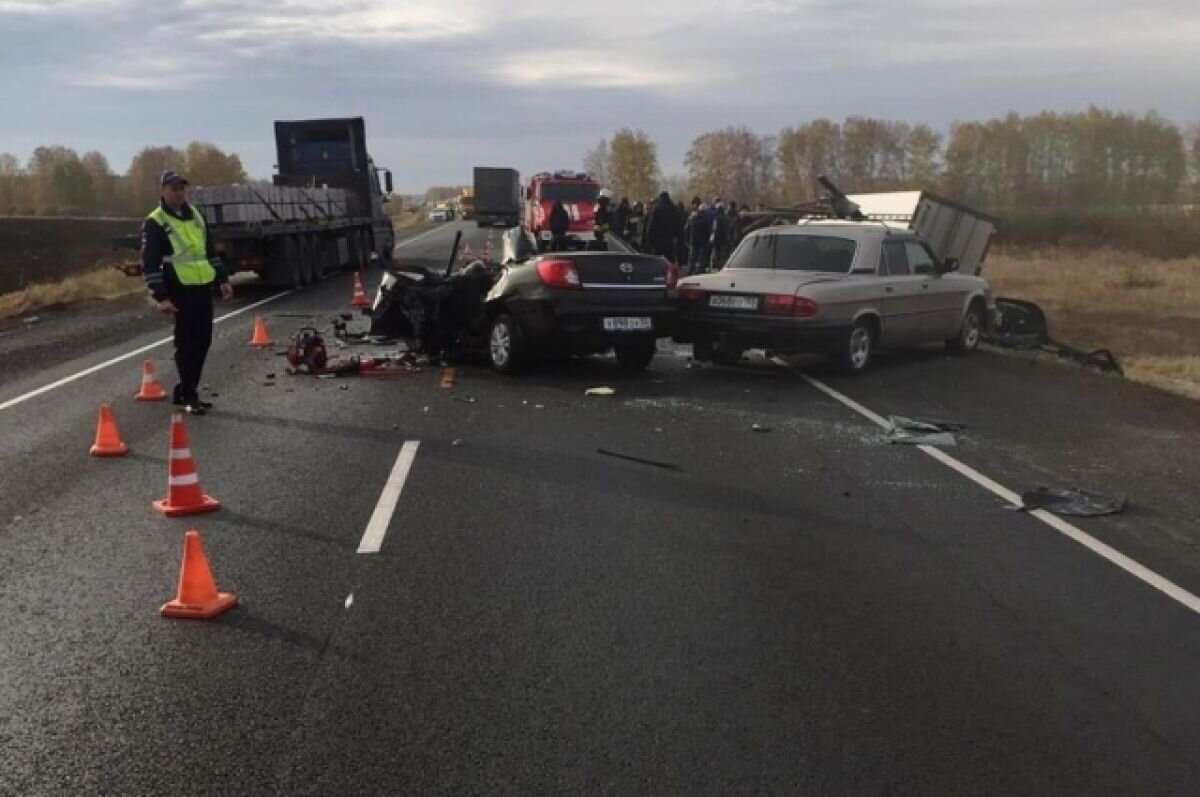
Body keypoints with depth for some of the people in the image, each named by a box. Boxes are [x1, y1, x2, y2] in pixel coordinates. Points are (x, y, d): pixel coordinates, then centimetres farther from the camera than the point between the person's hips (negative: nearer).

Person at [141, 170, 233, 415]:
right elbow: (149, 264, -11)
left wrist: (222, 279, 18)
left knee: (203, 340, 9)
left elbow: (210, 250, 24)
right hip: (180, 291, -7)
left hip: (203, 287, 7)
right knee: (186, 342, -4)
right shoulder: (155, 223, -6)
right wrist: (161, 297, -17)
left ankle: (185, 390, 22)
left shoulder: (196, 216, 16)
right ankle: (189, 396, 5)